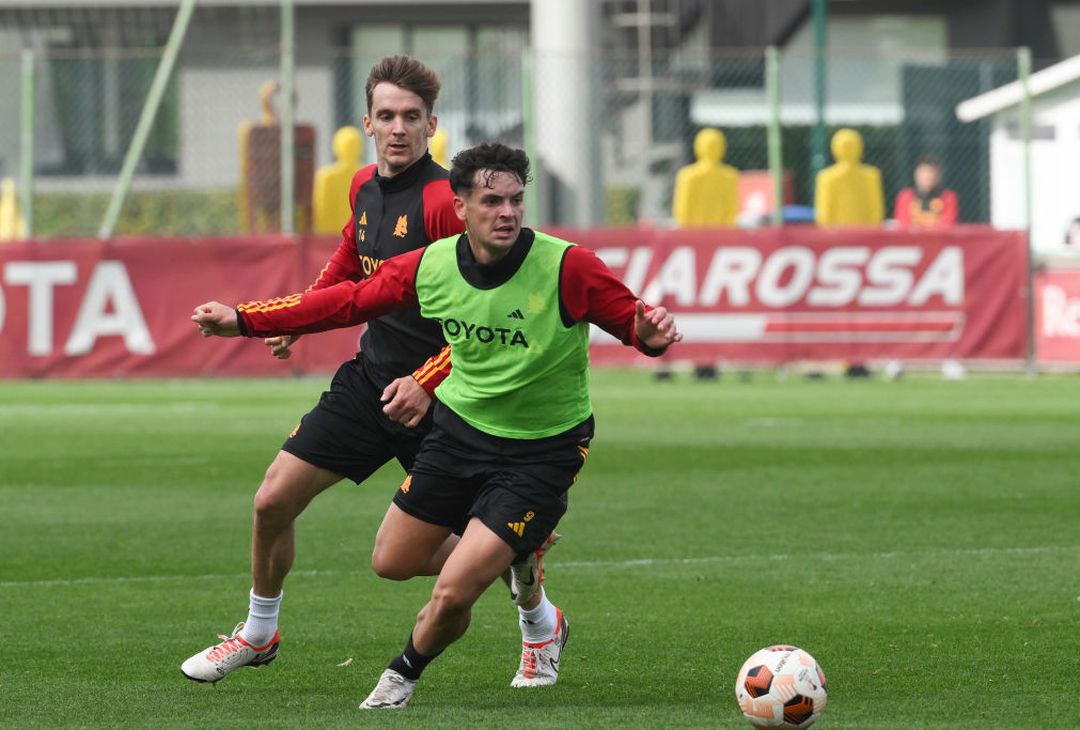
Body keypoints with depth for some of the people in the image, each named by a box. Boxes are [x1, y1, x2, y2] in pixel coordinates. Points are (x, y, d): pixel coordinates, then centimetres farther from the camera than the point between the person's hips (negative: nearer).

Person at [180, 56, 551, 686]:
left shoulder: (445, 201, -20)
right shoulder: (365, 186, 5)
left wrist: (426, 382, -28)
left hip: (433, 397, -7)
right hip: (369, 376, 7)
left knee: (396, 560, -6)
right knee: (274, 501, 6)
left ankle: (515, 560, 22)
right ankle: (258, 634, 29)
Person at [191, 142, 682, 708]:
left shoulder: (567, 267, -24)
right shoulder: (432, 266, -11)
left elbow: (629, 318, -14)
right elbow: (349, 301, 2)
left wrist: (648, 333, -40)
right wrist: (244, 320, 2)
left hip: (540, 453, -5)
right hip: (461, 427, 5)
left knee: (452, 595, -12)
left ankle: (404, 673, 23)